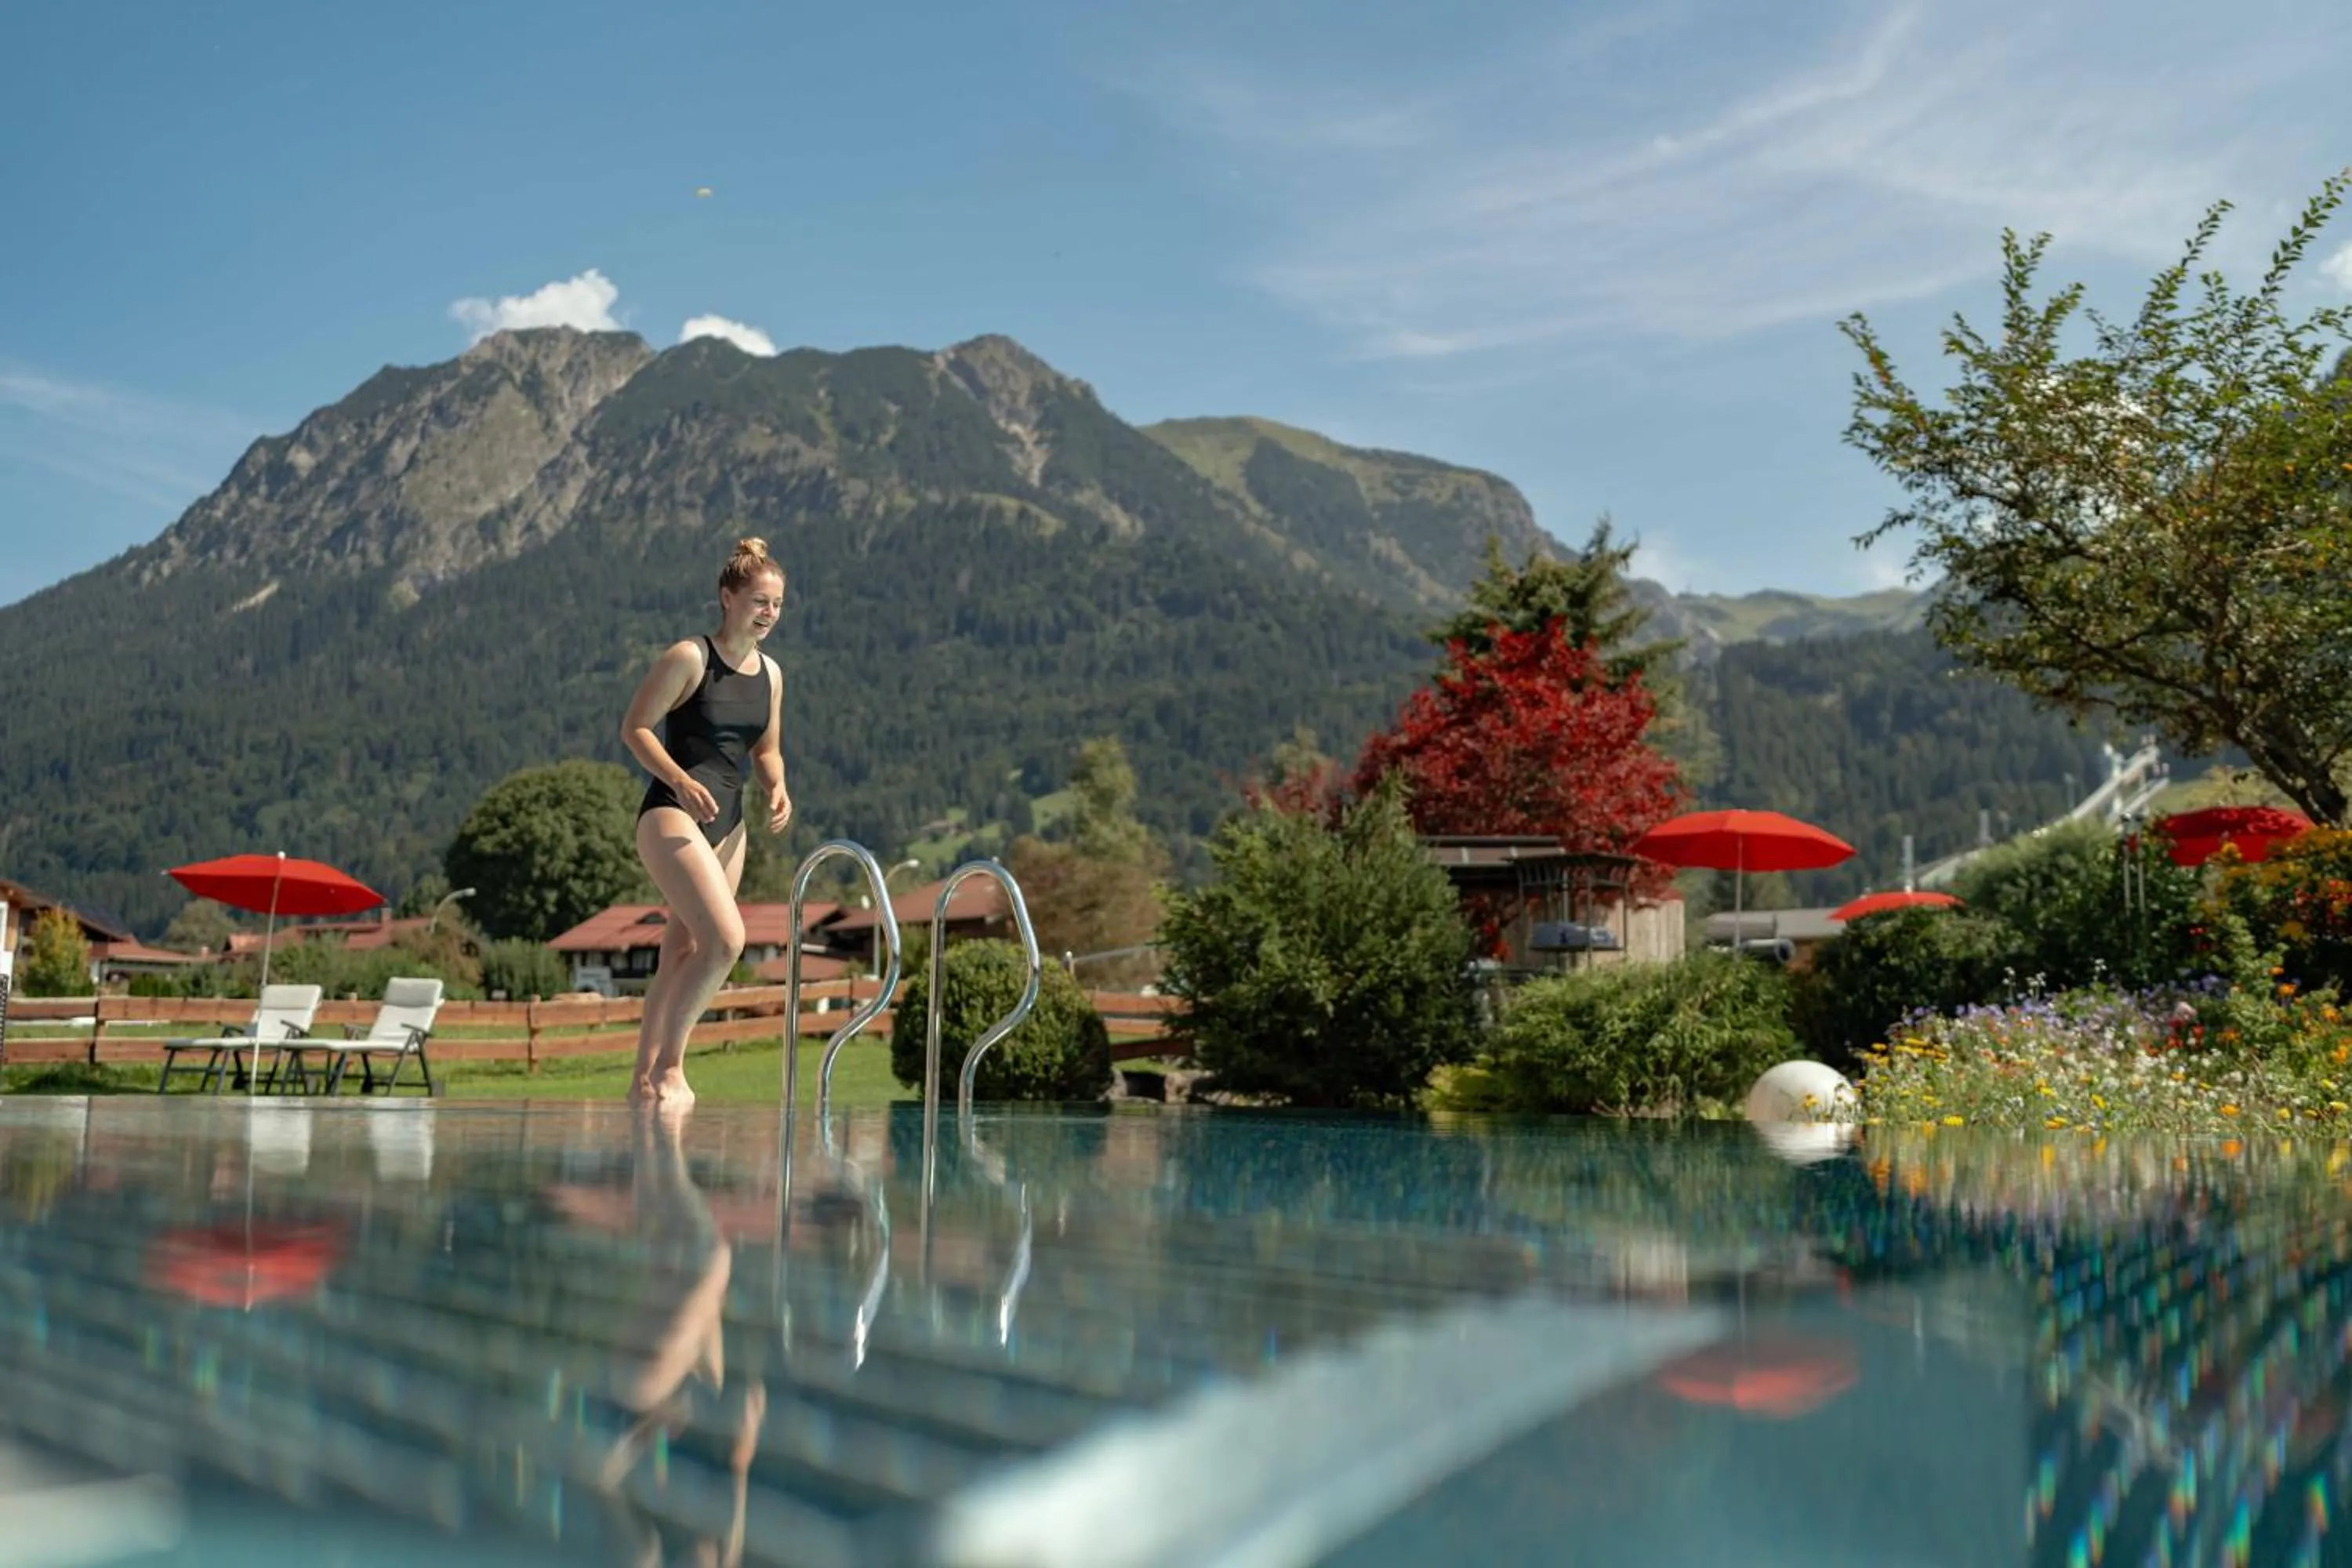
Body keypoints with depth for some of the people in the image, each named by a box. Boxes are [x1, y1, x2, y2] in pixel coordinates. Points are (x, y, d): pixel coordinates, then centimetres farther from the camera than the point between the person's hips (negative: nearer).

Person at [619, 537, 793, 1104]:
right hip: (672, 816, -7)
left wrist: (777, 788, 0)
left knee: (682, 955, 9)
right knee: (727, 938, -20)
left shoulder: (771, 674, 12)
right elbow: (634, 728, -8)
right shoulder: (688, 658, -8)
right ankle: (669, 1063, -4)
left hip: (727, 823, 7)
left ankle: (645, 1077, 19)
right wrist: (680, 781, -22)